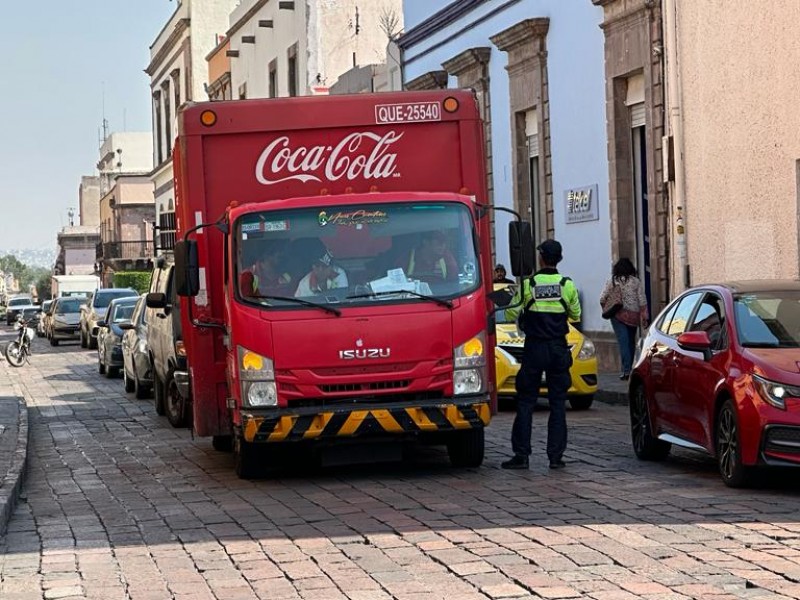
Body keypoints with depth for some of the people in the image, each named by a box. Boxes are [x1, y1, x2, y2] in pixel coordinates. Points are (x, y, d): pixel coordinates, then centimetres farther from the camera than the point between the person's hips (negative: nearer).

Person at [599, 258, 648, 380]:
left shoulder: (612, 281, -1)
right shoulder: (636, 282, 2)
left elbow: (602, 299, -2)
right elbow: (642, 300, -1)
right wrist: (644, 316, 3)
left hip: (618, 315, -2)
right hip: (633, 315, 2)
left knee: (623, 342, -6)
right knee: (631, 342, 15)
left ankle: (626, 370, -16)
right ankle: (631, 368, 20)